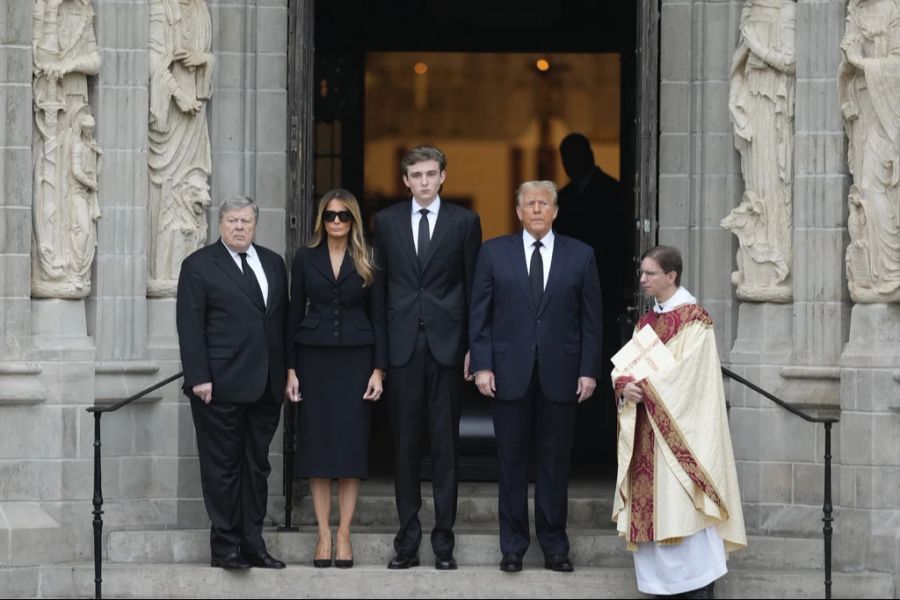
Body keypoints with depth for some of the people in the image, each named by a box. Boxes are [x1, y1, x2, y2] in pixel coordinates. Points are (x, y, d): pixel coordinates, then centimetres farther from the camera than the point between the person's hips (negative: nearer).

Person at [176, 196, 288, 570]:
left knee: (257, 466, 8)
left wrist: (286, 372, 10)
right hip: (221, 386, -5)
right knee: (222, 467, -1)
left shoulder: (273, 263, 14)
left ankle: (252, 543, 13)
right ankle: (225, 546, 3)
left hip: (265, 385, 5)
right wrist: (199, 378, -14)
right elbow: (190, 327, -6)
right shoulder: (199, 266, -1)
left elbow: (283, 319, 15)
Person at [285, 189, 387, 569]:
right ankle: (323, 534, 5)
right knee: (317, 445, 0)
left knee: (351, 445, -2)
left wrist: (379, 369, -4)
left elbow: (378, 317, 4)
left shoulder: (368, 263, 4)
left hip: (355, 359, -1)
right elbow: (294, 314, 6)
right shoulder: (305, 259, 6)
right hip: (314, 358, 1)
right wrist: (290, 368, 0)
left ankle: (344, 534, 4)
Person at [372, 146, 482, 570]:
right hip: (402, 345, 1)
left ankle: (443, 540, 6)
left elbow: (474, 288, 4)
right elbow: (380, 286, 9)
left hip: (446, 344, -1)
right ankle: (408, 540, 8)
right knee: (404, 444, 3)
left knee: (445, 444, 2)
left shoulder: (464, 222, 4)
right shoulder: (387, 221, 8)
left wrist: (474, 348, -1)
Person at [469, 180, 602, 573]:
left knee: (555, 463, 4)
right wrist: (482, 366, -4)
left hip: (559, 375, 0)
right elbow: (479, 315, 4)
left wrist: (589, 371, -1)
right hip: (509, 374, 0)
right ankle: (513, 546, 11)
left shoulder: (580, 256, 6)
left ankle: (554, 545, 12)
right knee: (512, 462, 4)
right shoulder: (494, 252, 5)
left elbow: (591, 319, 5)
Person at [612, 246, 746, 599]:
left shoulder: (693, 319, -8)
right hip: (645, 426, 7)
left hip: (678, 424, -7)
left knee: (680, 502, -10)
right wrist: (624, 384, -10)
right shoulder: (645, 323, 15)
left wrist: (646, 387, -15)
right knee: (650, 505, 5)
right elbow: (623, 365, 11)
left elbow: (689, 372, -16)